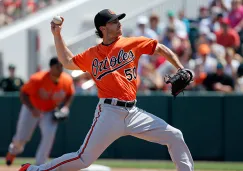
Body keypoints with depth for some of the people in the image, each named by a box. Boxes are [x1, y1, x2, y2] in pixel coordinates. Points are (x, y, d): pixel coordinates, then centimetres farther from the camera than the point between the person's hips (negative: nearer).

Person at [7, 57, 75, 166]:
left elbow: (70, 95, 4)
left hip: (50, 112, 2)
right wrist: (32, 109, -36)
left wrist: (65, 107, -14)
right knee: (21, 139, 2)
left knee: (49, 135, -23)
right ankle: (14, 150, 42)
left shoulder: (67, 80, -17)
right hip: (31, 109, -2)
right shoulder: (38, 79, -30)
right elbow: (23, 94, -23)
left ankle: (39, 165, -9)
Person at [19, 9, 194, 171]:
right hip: (110, 112, -3)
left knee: (174, 137, -4)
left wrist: (181, 71, 6)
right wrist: (57, 35, 16)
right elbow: (67, 62, 22)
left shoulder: (132, 43, 7)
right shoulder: (92, 55, 8)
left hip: (133, 112, 3)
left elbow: (161, 49, 14)